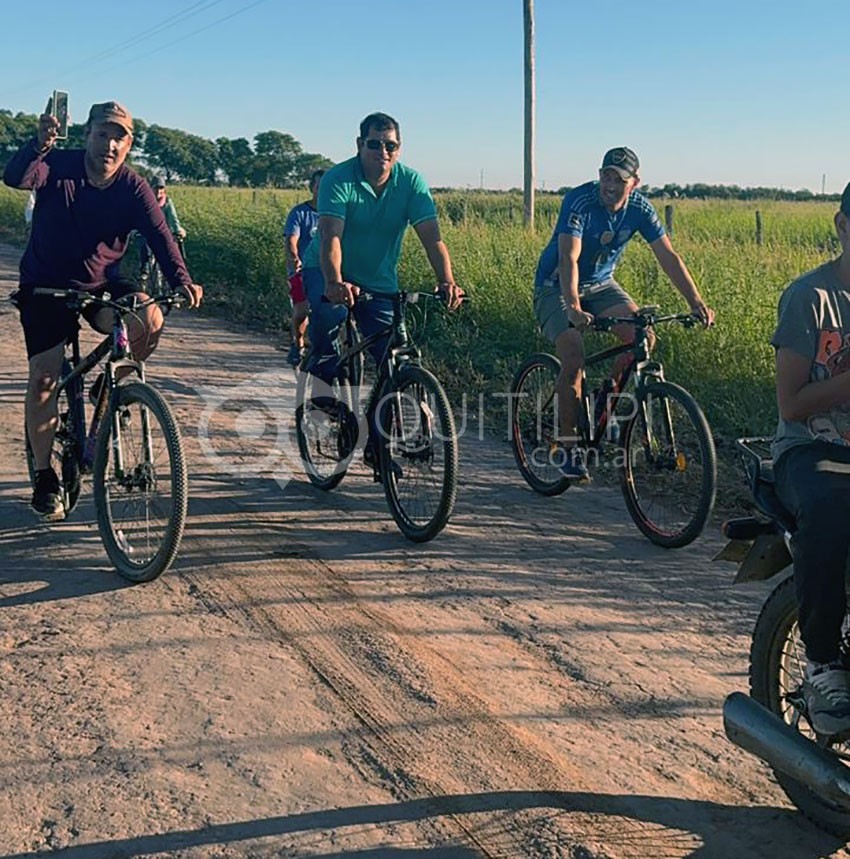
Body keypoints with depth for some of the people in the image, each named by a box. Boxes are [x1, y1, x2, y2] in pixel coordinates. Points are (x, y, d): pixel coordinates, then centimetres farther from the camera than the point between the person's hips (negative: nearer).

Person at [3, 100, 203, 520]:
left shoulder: (134, 188, -10)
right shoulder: (58, 165, -13)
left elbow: (159, 234, -22)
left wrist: (180, 279, -40)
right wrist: (39, 145, -53)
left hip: (99, 286, 1)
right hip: (45, 287, -1)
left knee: (149, 319, -28)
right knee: (43, 378, -7)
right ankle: (44, 478, 10)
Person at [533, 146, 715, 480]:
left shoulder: (639, 208, -11)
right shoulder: (579, 201, -26)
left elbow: (668, 256, -11)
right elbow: (569, 258, -36)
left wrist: (696, 301, -21)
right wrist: (574, 308, -51)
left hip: (600, 284, 5)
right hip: (556, 287, -5)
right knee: (574, 359, -22)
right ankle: (566, 447, -8)